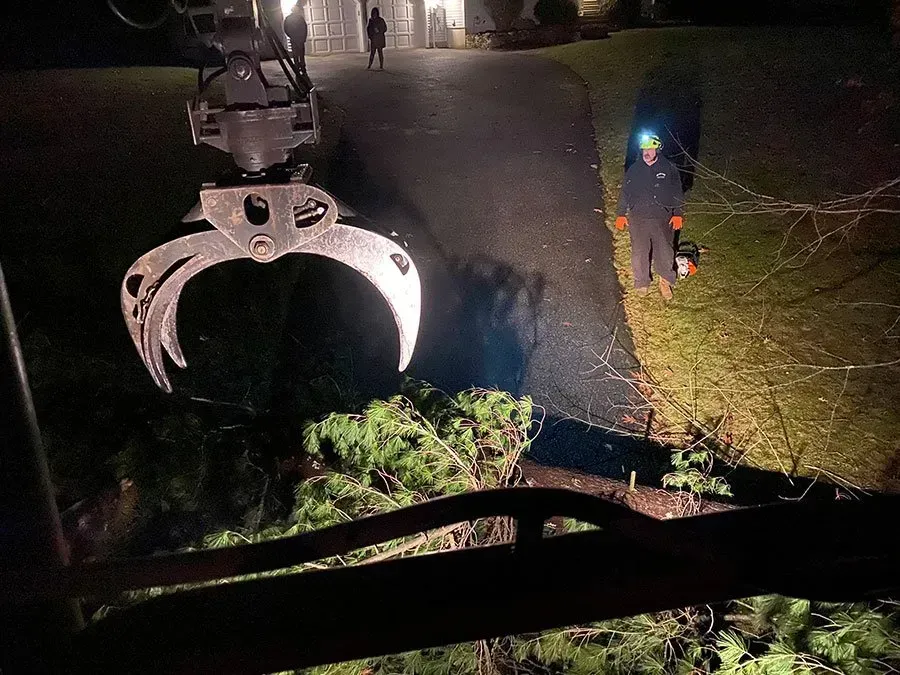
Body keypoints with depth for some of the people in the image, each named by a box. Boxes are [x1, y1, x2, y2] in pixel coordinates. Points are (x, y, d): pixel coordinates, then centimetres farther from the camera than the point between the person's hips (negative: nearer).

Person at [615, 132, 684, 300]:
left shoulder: (669, 169, -3)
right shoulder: (634, 170, 0)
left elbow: (678, 193, 4)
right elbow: (625, 192, 7)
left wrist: (678, 214, -1)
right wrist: (621, 214, 5)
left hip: (662, 218, -1)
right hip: (638, 219, 1)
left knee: (665, 252, 5)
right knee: (639, 253, 7)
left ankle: (665, 281, 27)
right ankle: (642, 283, 27)